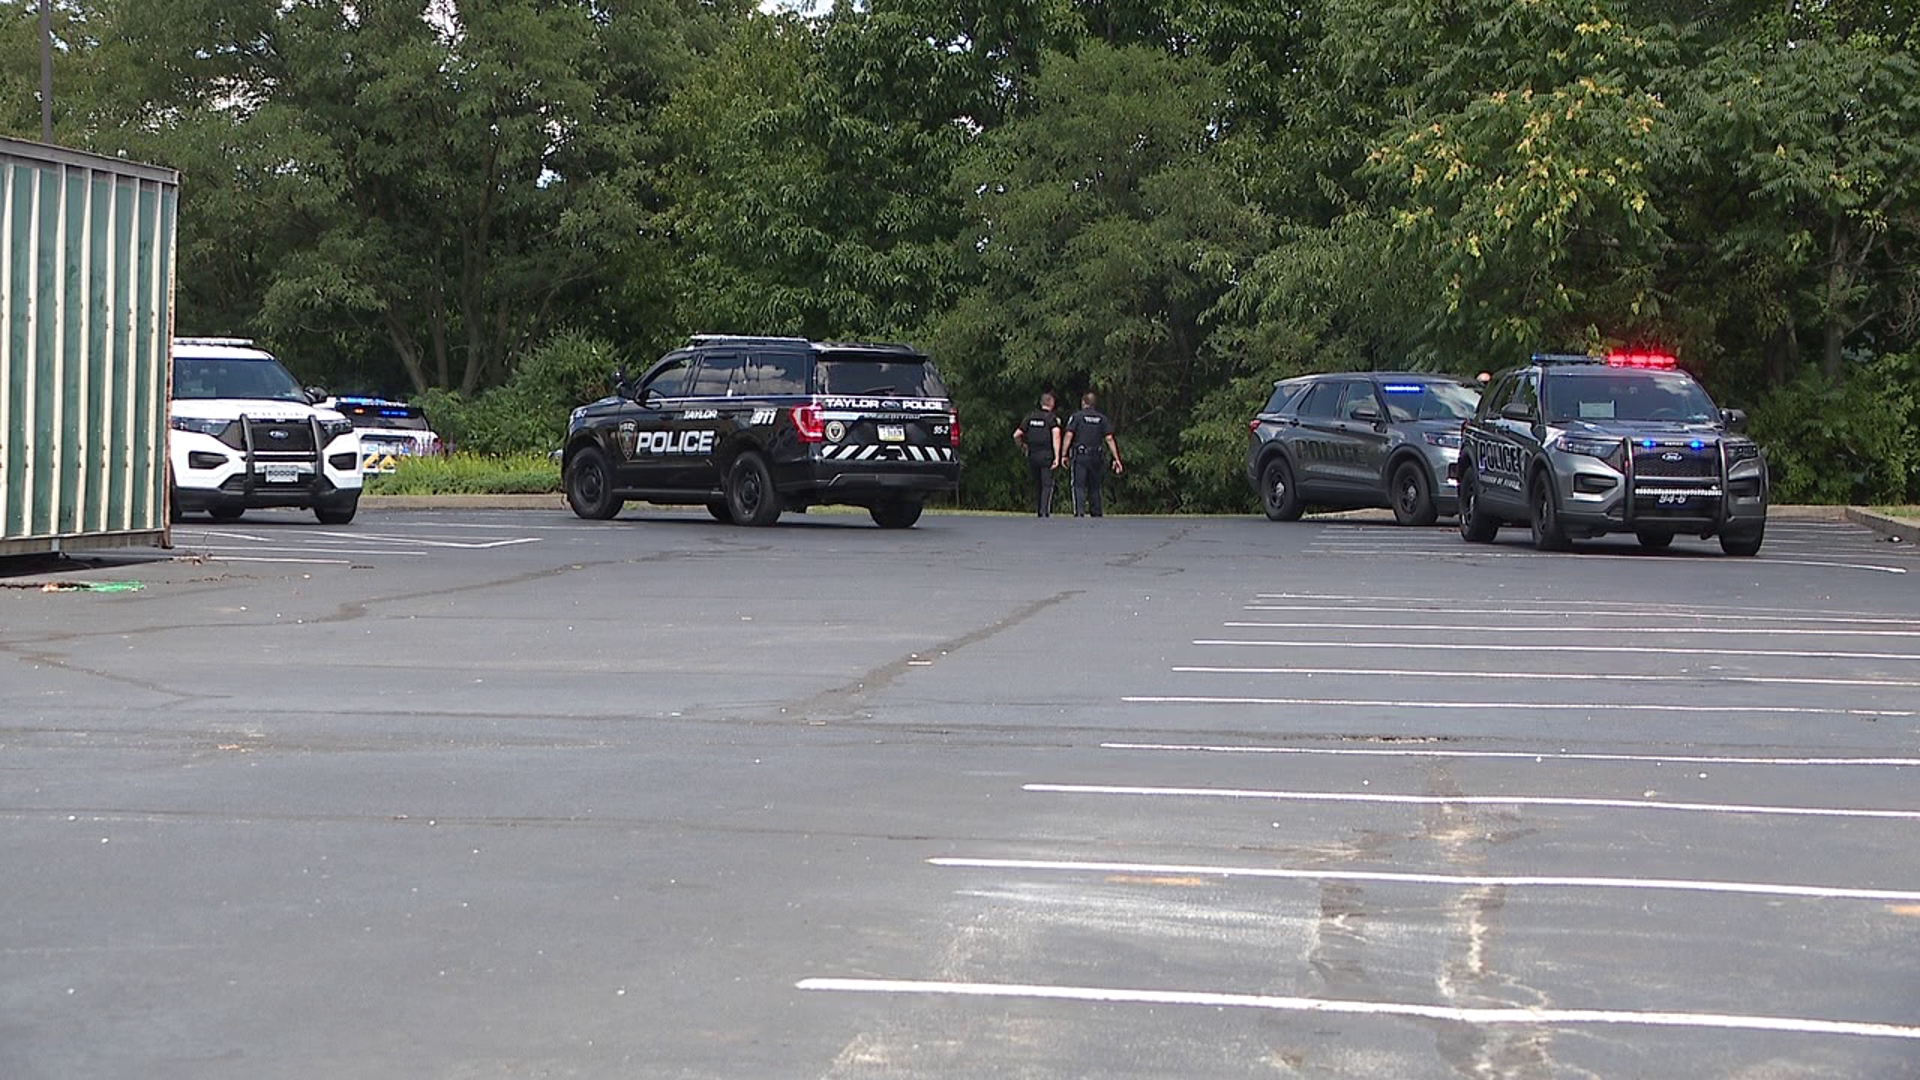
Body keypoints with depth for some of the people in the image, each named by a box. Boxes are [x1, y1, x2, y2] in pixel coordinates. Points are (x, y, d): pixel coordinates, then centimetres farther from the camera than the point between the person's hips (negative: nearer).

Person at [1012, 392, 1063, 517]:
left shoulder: (1030, 417, 10)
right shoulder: (1052, 418, -2)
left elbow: (1016, 435, 8)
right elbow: (1056, 435, -18)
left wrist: (1022, 446, 27)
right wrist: (1057, 457, -21)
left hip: (1032, 455, 4)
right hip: (1046, 455, -4)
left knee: (1037, 484, 15)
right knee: (1047, 484, -4)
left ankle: (1039, 511, 17)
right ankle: (1045, 511, -17)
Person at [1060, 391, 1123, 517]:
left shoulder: (1077, 416, -1)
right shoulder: (1102, 418, 8)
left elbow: (1069, 436, -8)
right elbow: (1109, 439, 3)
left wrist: (1064, 455, -6)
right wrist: (1116, 458, 4)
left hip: (1079, 456, -3)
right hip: (1095, 457, 3)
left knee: (1079, 486, -6)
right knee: (1094, 487, 13)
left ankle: (1079, 511, -22)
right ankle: (1096, 513, 13)